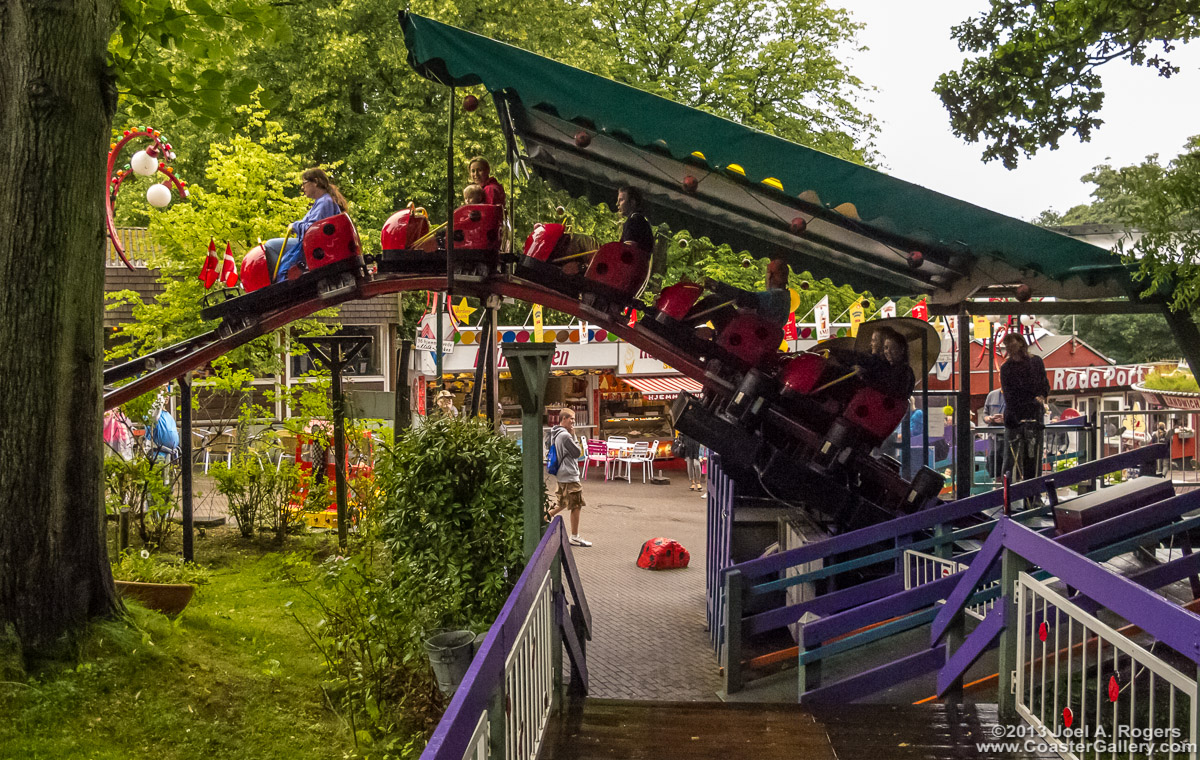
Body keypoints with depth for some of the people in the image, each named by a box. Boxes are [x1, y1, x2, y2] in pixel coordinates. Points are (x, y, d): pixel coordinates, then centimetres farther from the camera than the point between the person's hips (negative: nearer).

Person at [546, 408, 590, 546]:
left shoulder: (554, 434, 9)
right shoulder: (565, 435, -20)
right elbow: (577, 452, -13)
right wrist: (574, 436, -6)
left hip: (560, 474, 10)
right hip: (569, 475, -10)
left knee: (563, 503, 22)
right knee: (576, 506, -1)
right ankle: (575, 537, 5)